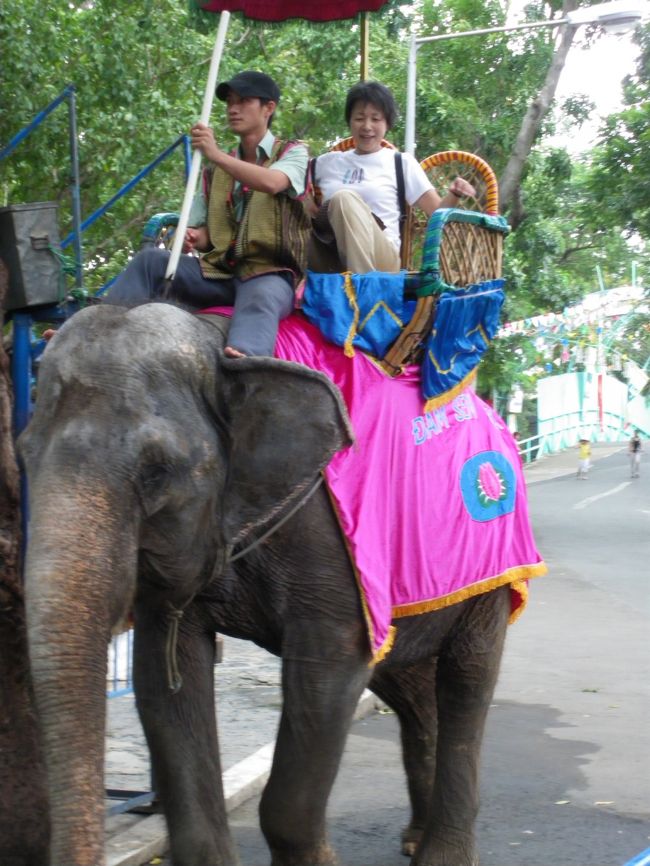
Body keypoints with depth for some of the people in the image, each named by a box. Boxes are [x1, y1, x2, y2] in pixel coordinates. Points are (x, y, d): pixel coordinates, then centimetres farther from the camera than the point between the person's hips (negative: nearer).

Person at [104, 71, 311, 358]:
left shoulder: (292, 153, 7)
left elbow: (272, 183, -17)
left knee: (260, 299, -41)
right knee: (151, 259, -16)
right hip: (219, 270, 6)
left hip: (271, 273, -6)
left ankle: (244, 358, -74)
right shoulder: (216, 170, 22)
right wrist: (192, 237, -5)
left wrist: (217, 155, -26)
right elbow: (204, 232, 21)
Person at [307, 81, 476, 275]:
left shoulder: (401, 162, 14)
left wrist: (454, 195, -12)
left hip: (380, 259, -2)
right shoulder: (327, 162, 21)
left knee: (345, 200, -29)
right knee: (342, 198, -30)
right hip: (327, 261, 2)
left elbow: (438, 212, 8)